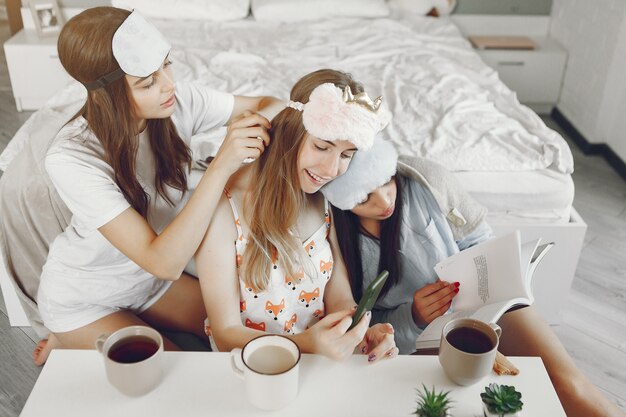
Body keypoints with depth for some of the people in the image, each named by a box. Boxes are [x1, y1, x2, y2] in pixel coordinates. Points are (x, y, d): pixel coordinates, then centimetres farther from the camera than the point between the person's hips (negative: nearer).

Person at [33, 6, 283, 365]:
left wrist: (260, 122, -31)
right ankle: (69, 344, 14)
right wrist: (221, 167, -45)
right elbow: (163, 262, -38)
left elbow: (267, 104, -7)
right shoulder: (70, 158, -34)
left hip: (151, 279, 5)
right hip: (83, 298, -5)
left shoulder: (179, 103, -21)